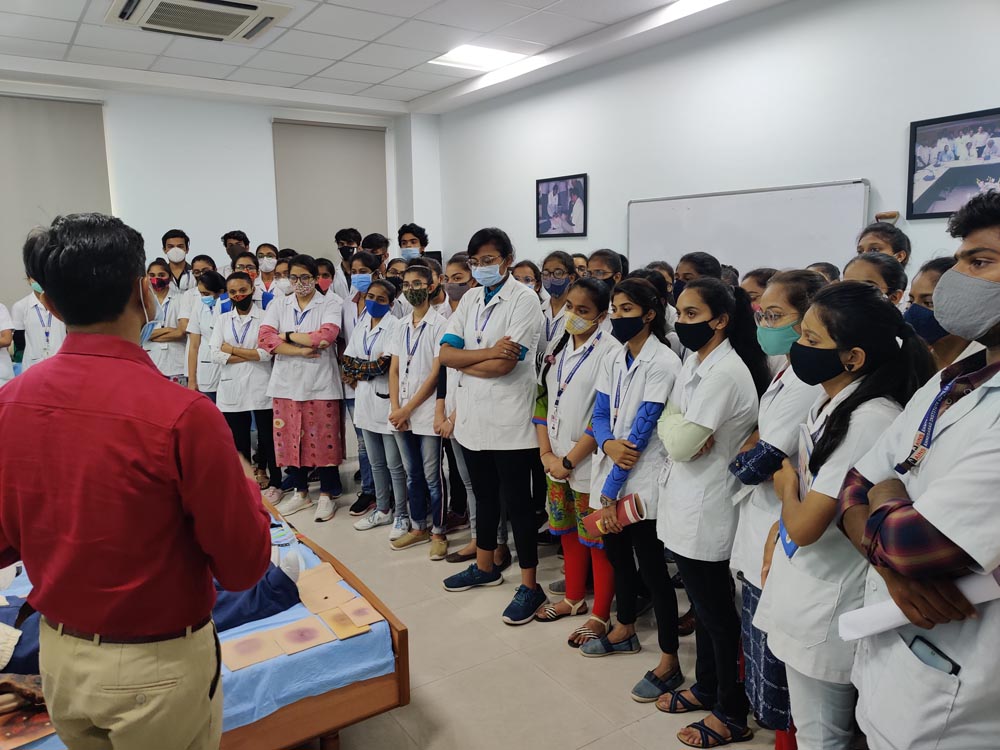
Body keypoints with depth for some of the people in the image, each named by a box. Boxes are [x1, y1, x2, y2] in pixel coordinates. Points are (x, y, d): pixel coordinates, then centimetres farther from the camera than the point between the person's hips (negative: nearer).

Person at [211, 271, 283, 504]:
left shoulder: (264, 317, 0)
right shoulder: (223, 320, 11)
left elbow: (266, 353, -13)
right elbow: (215, 355, -1)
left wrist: (231, 349, -6)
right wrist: (250, 355, -9)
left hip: (260, 388, -3)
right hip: (231, 390, 4)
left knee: (268, 438, 4)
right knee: (238, 441, 10)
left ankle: (274, 483, 17)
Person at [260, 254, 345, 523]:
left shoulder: (330, 304, 0)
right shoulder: (278, 305, 9)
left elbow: (326, 336, -17)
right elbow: (264, 339, -5)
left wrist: (287, 336, -8)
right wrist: (302, 350, -14)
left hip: (320, 382, -3)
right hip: (286, 382, 4)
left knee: (323, 438, 0)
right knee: (291, 437, 9)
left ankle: (327, 495, 15)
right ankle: (301, 492, 25)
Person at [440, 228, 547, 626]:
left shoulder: (524, 300, -10)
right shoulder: (470, 300, 9)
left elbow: (504, 365, -19)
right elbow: (446, 354, -1)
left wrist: (464, 362, -4)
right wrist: (488, 352, -17)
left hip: (509, 419, -6)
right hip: (472, 415, 6)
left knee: (516, 501, 2)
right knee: (485, 496, 20)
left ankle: (530, 585, 16)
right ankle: (485, 566, 37)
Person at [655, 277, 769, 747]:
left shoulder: (724, 373, -23)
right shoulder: (694, 360, 7)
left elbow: (681, 444, -24)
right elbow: (669, 422, 9)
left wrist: (679, 427, -6)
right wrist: (682, 426, -10)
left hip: (707, 510, -9)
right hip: (687, 503, 9)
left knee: (715, 610, 7)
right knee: (703, 603, 22)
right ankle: (706, 687, 40)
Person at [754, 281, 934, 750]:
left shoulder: (870, 420, -26)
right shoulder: (829, 400, 1)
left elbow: (805, 526, -24)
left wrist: (786, 485, -5)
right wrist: (778, 527, 4)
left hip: (823, 609, -8)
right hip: (802, 592, 8)